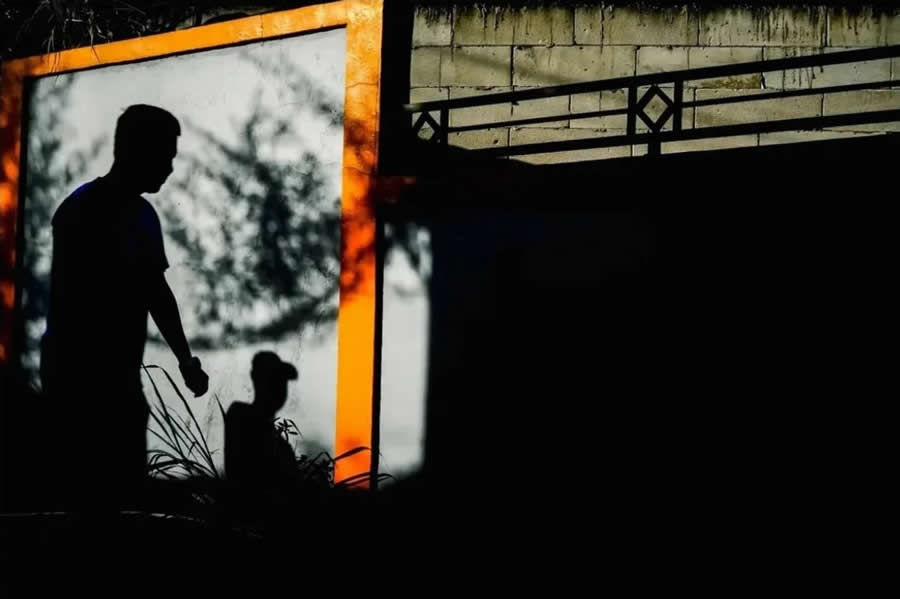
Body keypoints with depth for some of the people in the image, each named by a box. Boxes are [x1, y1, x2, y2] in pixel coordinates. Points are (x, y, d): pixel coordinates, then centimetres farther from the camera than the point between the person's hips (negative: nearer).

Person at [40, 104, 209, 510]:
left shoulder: (142, 215, 12)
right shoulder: (82, 211, -12)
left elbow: (157, 292, 21)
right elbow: (69, 301, -16)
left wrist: (185, 360, 20)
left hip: (120, 379, 8)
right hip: (81, 381, -8)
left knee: (123, 489, 6)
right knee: (88, 494, -7)